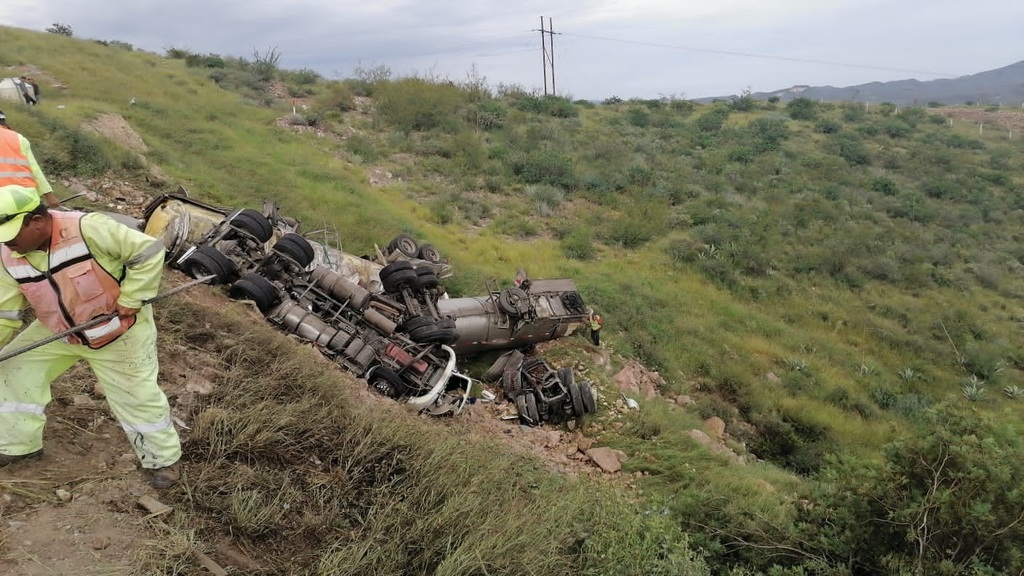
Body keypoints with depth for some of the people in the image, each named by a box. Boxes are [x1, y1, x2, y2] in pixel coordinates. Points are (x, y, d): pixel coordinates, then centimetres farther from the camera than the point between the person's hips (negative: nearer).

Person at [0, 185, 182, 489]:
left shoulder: (87, 228, -31)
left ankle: (163, 459, 20)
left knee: (135, 396, 0)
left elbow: (149, 252, -28)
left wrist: (129, 301, -25)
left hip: (118, 330, -6)